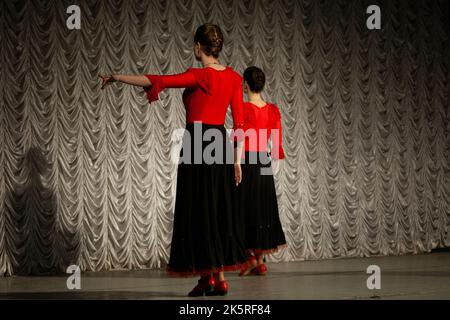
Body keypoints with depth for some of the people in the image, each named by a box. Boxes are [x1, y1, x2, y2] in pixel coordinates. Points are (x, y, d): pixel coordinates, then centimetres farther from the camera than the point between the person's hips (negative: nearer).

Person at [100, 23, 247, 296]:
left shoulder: (198, 76, -12)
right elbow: (240, 123, 7)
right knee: (218, 211, 10)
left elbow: (155, 81, -16)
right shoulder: (233, 77, 6)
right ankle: (210, 276, 12)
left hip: (197, 146, -7)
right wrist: (237, 159, 12)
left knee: (199, 212, -1)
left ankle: (216, 277, -2)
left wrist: (116, 77, -7)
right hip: (221, 145, 7)